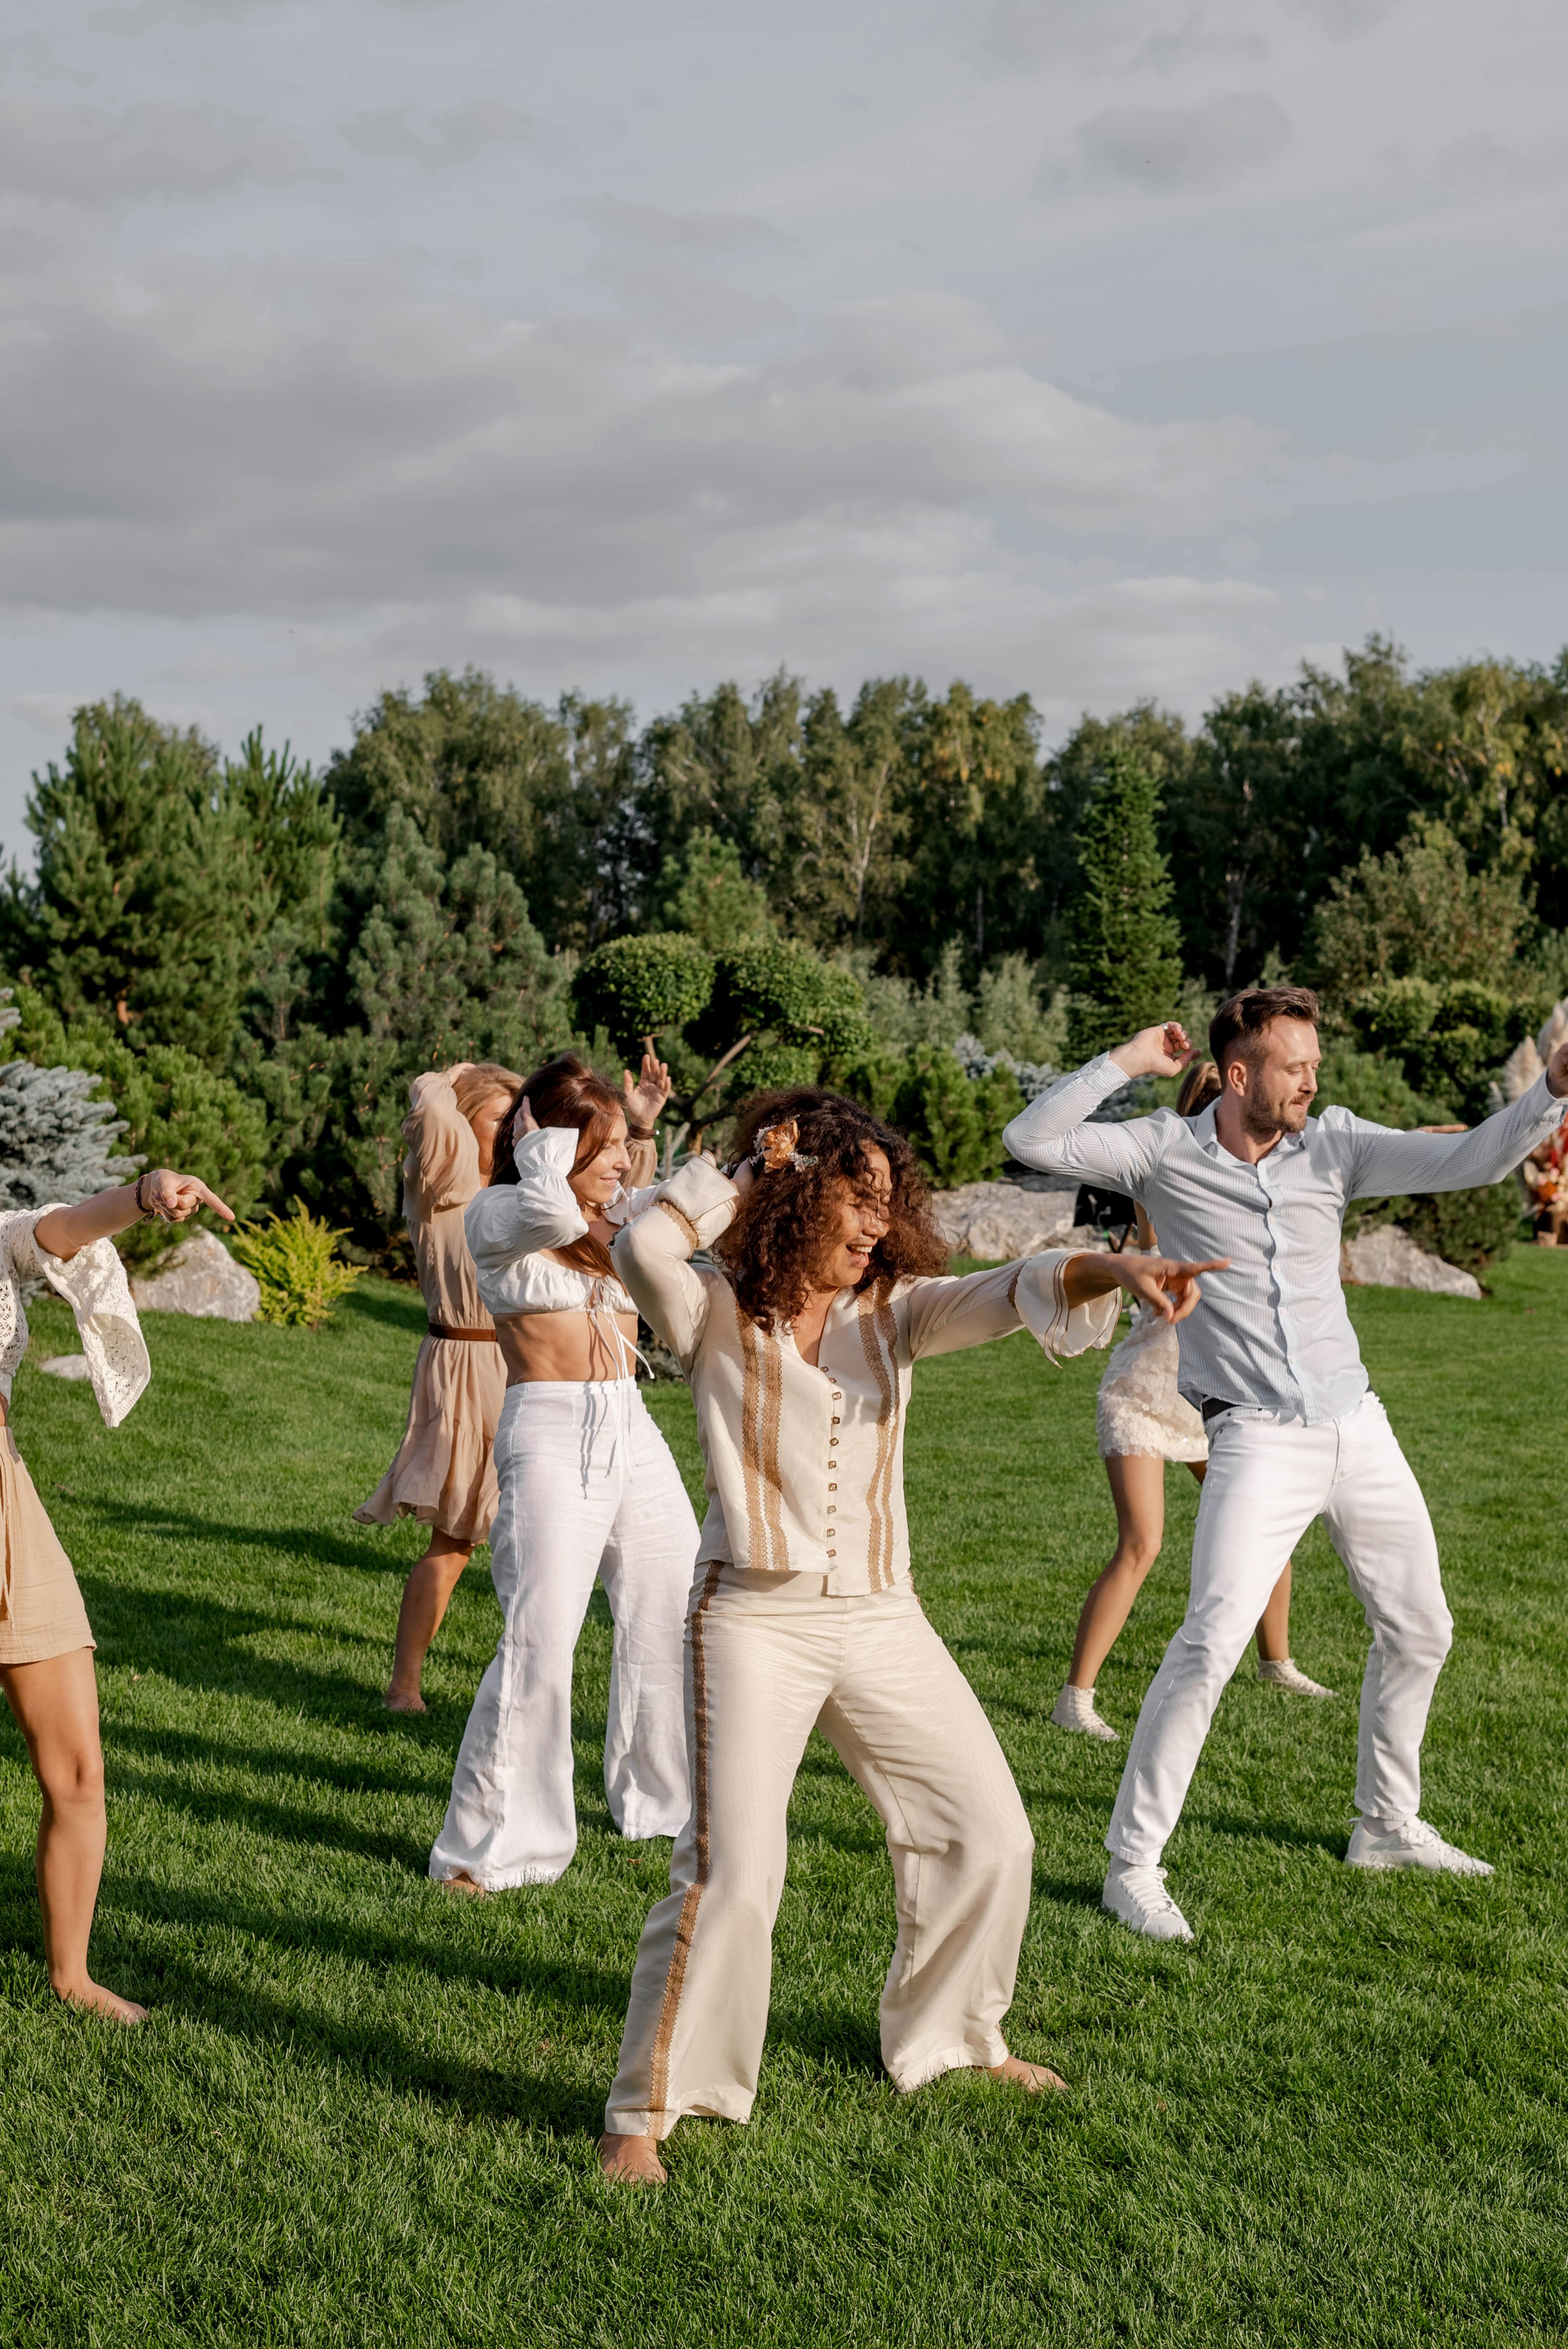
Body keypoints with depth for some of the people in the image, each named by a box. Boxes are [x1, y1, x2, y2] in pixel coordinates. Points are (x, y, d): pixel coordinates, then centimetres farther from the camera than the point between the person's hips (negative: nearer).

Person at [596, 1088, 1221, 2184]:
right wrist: (745, 1169, -14)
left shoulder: (893, 1309, 4)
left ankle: (950, 2036, 37)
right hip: (756, 1621, -5)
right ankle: (646, 2111, 6)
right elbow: (642, 1250, -28)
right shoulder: (716, 1313, -6)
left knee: (991, 1836, 12)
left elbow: (1007, 1294, -14)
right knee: (732, 1876, -11)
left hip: (883, 1621, 5)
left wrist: (1109, 1270, -34)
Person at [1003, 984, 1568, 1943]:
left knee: (1420, 1629, 15)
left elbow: (1464, 1161, -4)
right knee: (1212, 1641, -18)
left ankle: (1389, 1827, 36)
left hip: (1359, 1426, 5)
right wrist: (1127, 1062, -15)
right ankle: (1134, 1864, -6)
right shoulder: (1167, 1150, -5)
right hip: (1258, 1440, -5)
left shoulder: (1334, 1143, 3)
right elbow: (1032, 1141, -12)